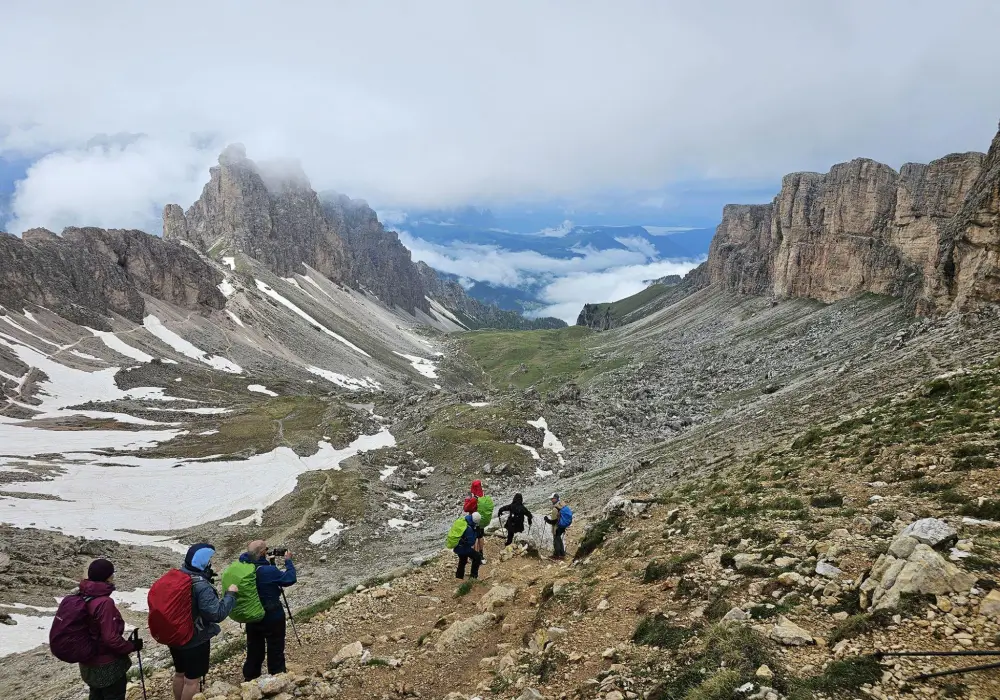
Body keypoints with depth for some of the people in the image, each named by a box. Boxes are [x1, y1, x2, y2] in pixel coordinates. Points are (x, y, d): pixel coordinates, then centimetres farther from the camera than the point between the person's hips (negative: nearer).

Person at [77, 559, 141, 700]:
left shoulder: (83, 597, -2)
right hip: (108, 666, -8)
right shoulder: (105, 603, -28)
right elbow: (111, 638, -27)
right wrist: (132, 646, -13)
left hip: (89, 663, 8)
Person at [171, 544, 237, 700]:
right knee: (192, 678, 7)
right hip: (195, 640, -8)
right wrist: (231, 594, -15)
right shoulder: (201, 585, -27)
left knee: (179, 673, 24)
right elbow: (217, 614, -28)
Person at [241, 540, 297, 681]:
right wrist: (288, 561, -5)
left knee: (254, 650, 22)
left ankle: (250, 680, 35)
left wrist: (270, 561, 3)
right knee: (275, 651, 10)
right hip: (272, 617, -6)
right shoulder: (269, 571, -28)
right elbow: (290, 579, -16)